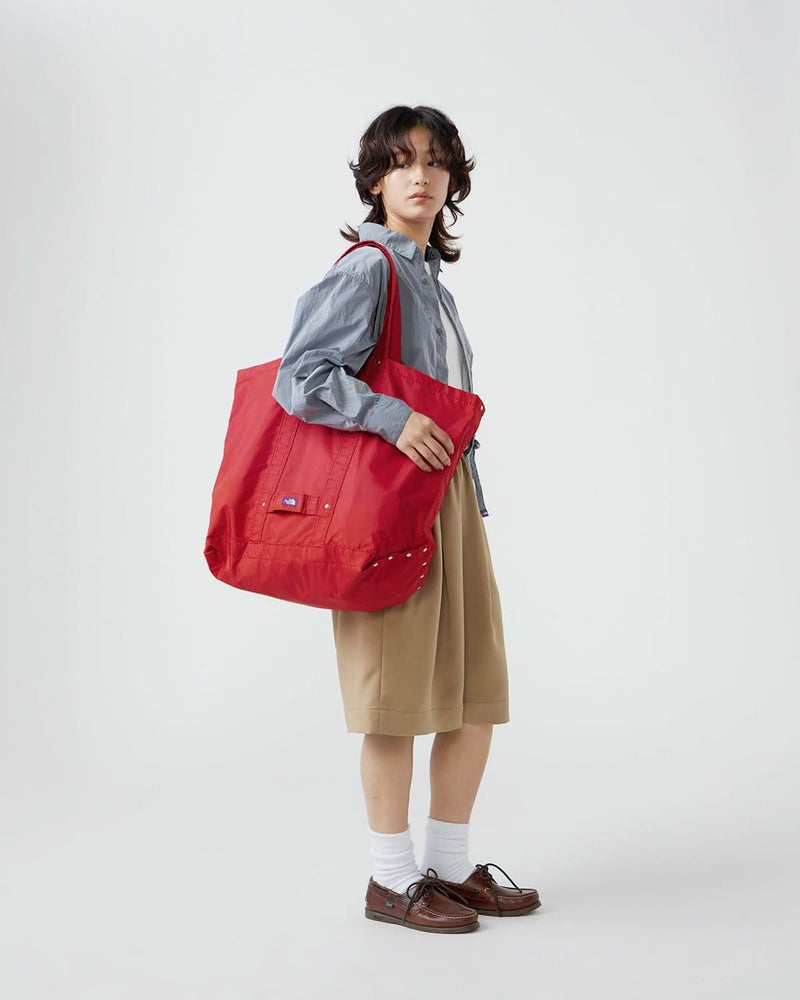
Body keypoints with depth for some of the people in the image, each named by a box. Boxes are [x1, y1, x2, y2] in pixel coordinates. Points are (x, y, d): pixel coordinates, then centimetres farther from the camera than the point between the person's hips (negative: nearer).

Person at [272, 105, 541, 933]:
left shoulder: (429, 275, 18)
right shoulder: (366, 269, -8)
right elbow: (299, 377, -18)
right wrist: (392, 419, -26)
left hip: (450, 498, 9)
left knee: (476, 691, 10)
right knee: (399, 697, 0)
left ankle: (449, 867, 24)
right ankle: (392, 882, 15)